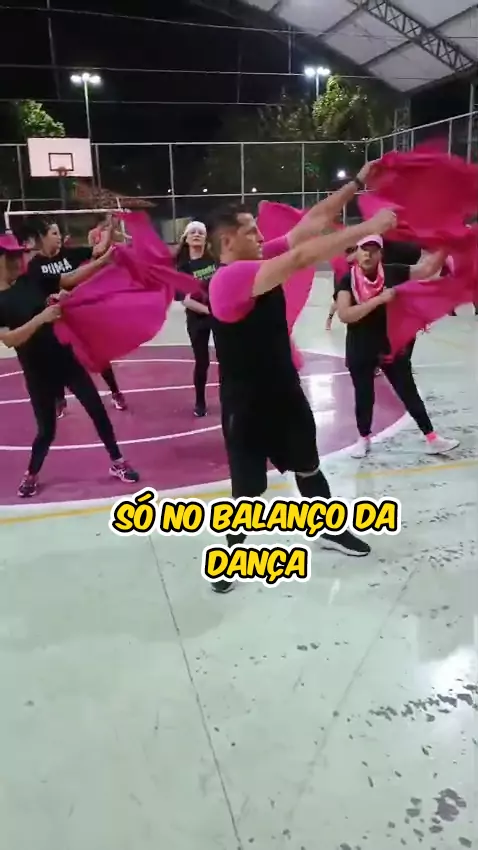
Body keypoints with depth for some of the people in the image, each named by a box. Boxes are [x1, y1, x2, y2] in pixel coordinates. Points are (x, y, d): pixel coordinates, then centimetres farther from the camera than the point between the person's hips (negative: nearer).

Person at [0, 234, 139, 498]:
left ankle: (117, 463, 23)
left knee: (98, 411, 6)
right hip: (38, 372, -4)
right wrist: (41, 318, -32)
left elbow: (72, 277, 0)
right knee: (46, 429, 7)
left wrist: (103, 261, -11)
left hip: (66, 359, 4)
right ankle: (31, 475, 34)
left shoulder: (31, 281, 1)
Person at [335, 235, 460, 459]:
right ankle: (364, 439, 32)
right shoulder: (348, 281, -12)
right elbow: (344, 315, -25)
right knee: (364, 396, 11)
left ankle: (431, 439, 18)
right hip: (360, 349, -1)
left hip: (391, 345, 2)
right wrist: (379, 299, -29)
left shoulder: (392, 273, -6)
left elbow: (428, 269, -8)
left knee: (409, 392, 9)